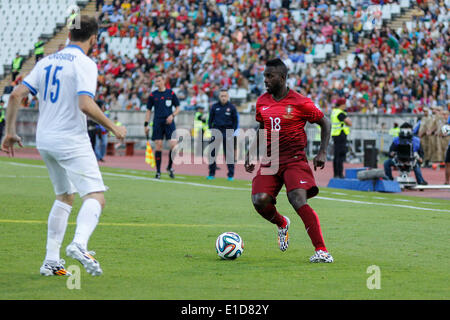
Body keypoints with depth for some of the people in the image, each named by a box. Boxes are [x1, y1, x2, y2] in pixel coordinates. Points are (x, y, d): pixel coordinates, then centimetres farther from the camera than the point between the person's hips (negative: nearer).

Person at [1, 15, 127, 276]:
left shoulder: (46, 62, 12)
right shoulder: (84, 64, -9)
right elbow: (86, 105, -22)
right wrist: (112, 127, -10)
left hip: (45, 141, 7)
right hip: (72, 141, -7)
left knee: (65, 197, 21)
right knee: (96, 197, -11)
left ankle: (51, 260, 16)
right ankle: (79, 244, -38)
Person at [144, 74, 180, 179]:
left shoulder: (171, 93, 4)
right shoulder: (153, 95, 6)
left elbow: (178, 108, 9)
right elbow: (148, 110, 11)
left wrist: (172, 115, -9)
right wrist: (146, 124, 4)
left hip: (169, 122, -1)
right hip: (157, 123, 1)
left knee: (174, 145, -13)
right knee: (158, 146, -2)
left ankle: (170, 167, 9)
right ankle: (158, 171, 5)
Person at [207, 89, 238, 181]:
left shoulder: (231, 107, 3)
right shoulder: (214, 107, 6)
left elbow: (235, 121, 7)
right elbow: (210, 119, 12)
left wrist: (232, 132, -1)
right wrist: (210, 129, 2)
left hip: (228, 132, -2)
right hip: (216, 131, 2)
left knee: (229, 154, -3)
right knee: (212, 153, 0)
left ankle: (231, 175, 3)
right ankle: (211, 173, 8)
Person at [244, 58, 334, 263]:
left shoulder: (300, 102, -6)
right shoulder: (262, 102, 10)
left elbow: (325, 123, 5)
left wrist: (322, 152, -4)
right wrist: (251, 152, 17)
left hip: (294, 159, -5)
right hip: (269, 161, 5)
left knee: (299, 201, -24)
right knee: (260, 201, -15)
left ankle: (321, 250, -22)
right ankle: (282, 224, 20)